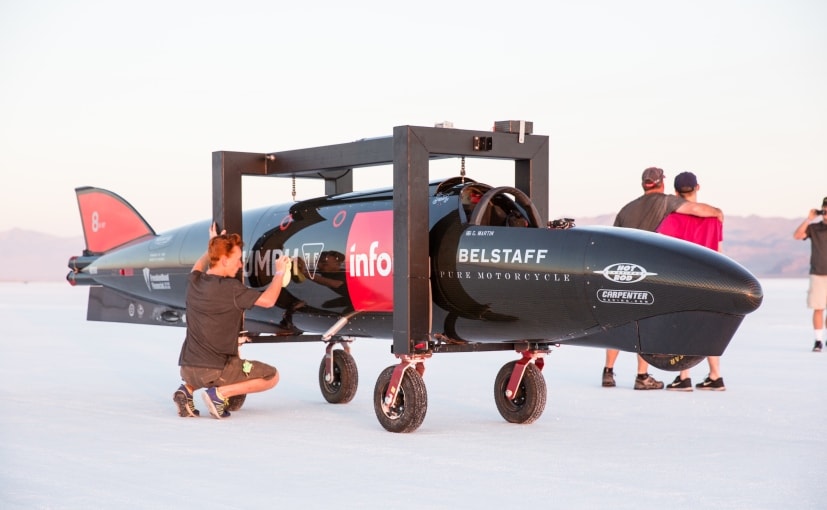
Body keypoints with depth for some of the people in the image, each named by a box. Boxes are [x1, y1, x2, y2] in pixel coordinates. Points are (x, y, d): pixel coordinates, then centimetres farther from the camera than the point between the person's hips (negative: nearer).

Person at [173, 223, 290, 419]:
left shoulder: (194, 282, 7)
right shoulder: (231, 289, -15)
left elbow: (198, 267, 33)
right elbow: (268, 300, -15)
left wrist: (213, 246, 44)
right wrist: (279, 272, 1)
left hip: (187, 369, 7)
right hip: (215, 371, -7)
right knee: (271, 376, 7)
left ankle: (187, 389, 13)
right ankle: (219, 393, -7)